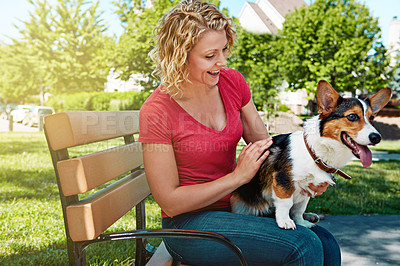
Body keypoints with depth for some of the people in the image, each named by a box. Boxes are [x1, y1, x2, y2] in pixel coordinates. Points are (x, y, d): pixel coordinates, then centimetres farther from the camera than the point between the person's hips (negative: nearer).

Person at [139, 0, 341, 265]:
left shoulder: (232, 82, -2)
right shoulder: (157, 112, -19)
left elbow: (266, 144, 6)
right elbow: (170, 202, -16)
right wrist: (239, 176, -19)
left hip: (236, 206, 5)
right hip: (189, 224, -5)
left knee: (326, 244, -13)